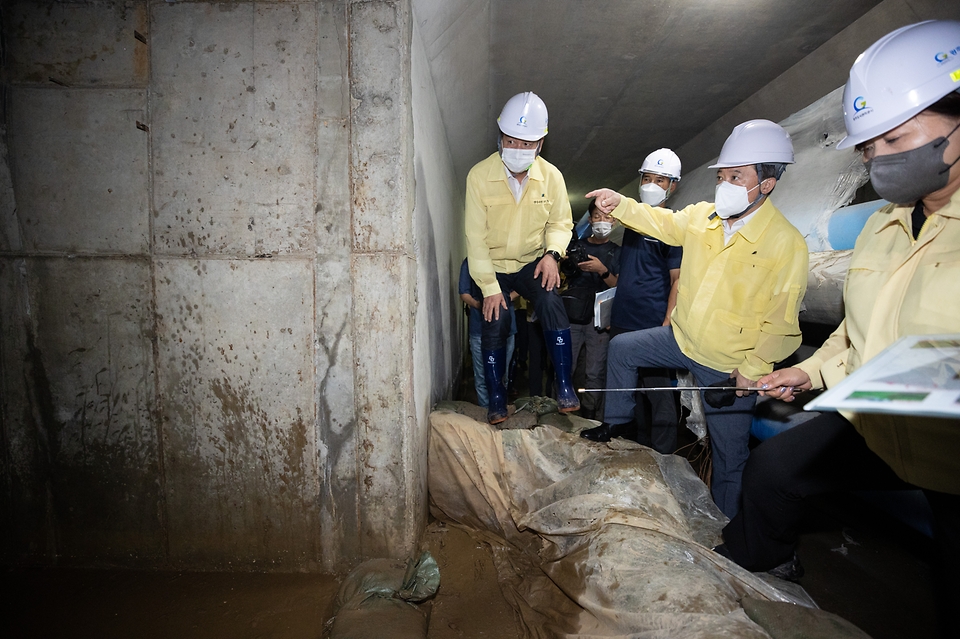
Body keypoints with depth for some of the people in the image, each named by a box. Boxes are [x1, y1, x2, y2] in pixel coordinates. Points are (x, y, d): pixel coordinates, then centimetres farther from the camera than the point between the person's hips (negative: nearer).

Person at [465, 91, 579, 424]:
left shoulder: (551, 176, -9)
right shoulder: (479, 175, -16)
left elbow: (561, 222, 4)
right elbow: (475, 236, -14)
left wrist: (552, 252, -17)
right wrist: (489, 287, -16)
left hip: (533, 261, 1)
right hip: (493, 265, -1)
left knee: (551, 303, -24)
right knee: (495, 321, -15)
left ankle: (564, 385, -13)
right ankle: (496, 397, 5)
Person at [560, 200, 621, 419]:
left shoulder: (617, 253, 13)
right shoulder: (575, 245, 15)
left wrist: (602, 271, -14)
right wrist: (563, 262, -2)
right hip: (571, 316, 1)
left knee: (595, 373, -2)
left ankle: (588, 416, 9)